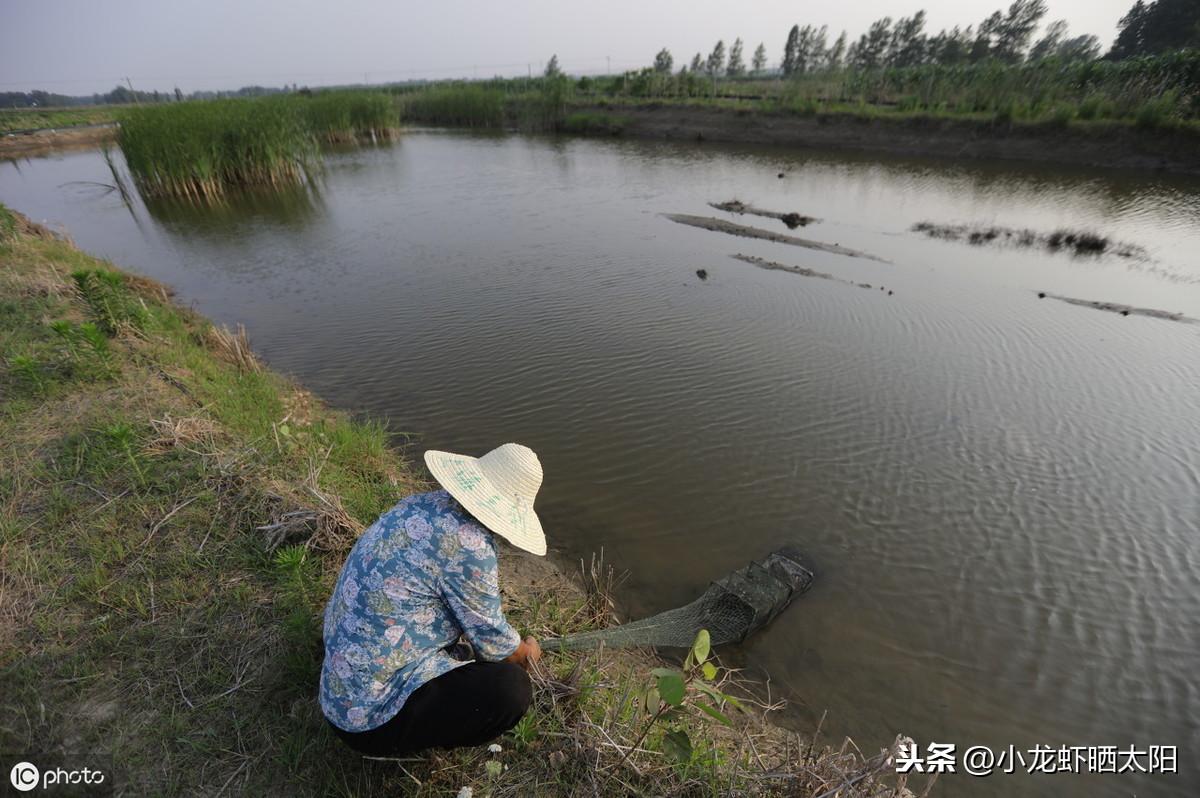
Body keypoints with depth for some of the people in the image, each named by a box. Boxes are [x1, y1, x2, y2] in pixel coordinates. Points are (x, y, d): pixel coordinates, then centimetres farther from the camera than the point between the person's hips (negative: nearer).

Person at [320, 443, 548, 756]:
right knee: (513, 688, -17)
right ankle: (393, 742, 5)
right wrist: (526, 652, 12)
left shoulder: (421, 503, -2)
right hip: (373, 715, -8)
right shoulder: (468, 545, -28)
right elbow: (493, 644, -12)